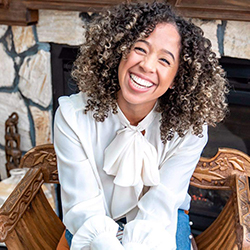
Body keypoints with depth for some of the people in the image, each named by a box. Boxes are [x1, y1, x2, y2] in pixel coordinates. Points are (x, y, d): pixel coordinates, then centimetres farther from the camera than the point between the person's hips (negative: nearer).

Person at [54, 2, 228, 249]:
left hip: (161, 221, 1)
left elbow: (158, 208, -21)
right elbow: (83, 207, -21)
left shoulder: (188, 127, -19)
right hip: (96, 223, 0)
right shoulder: (73, 116, -20)